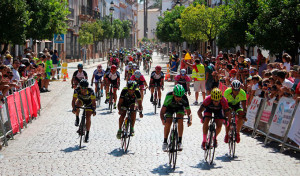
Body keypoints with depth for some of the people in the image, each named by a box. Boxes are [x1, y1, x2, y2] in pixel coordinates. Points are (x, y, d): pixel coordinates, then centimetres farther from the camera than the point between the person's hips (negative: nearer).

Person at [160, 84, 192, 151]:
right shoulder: (169, 96, -37)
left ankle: (180, 141, -16)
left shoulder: (184, 98, -34)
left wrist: (190, 119, -47)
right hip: (170, 107, 0)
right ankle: (165, 142, -1)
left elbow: (188, 112, -28)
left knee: (180, 120, -25)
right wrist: (163, 120, -53)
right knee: (168, 123, -19)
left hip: (179, 108, 1)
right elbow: (162, 111, -35)